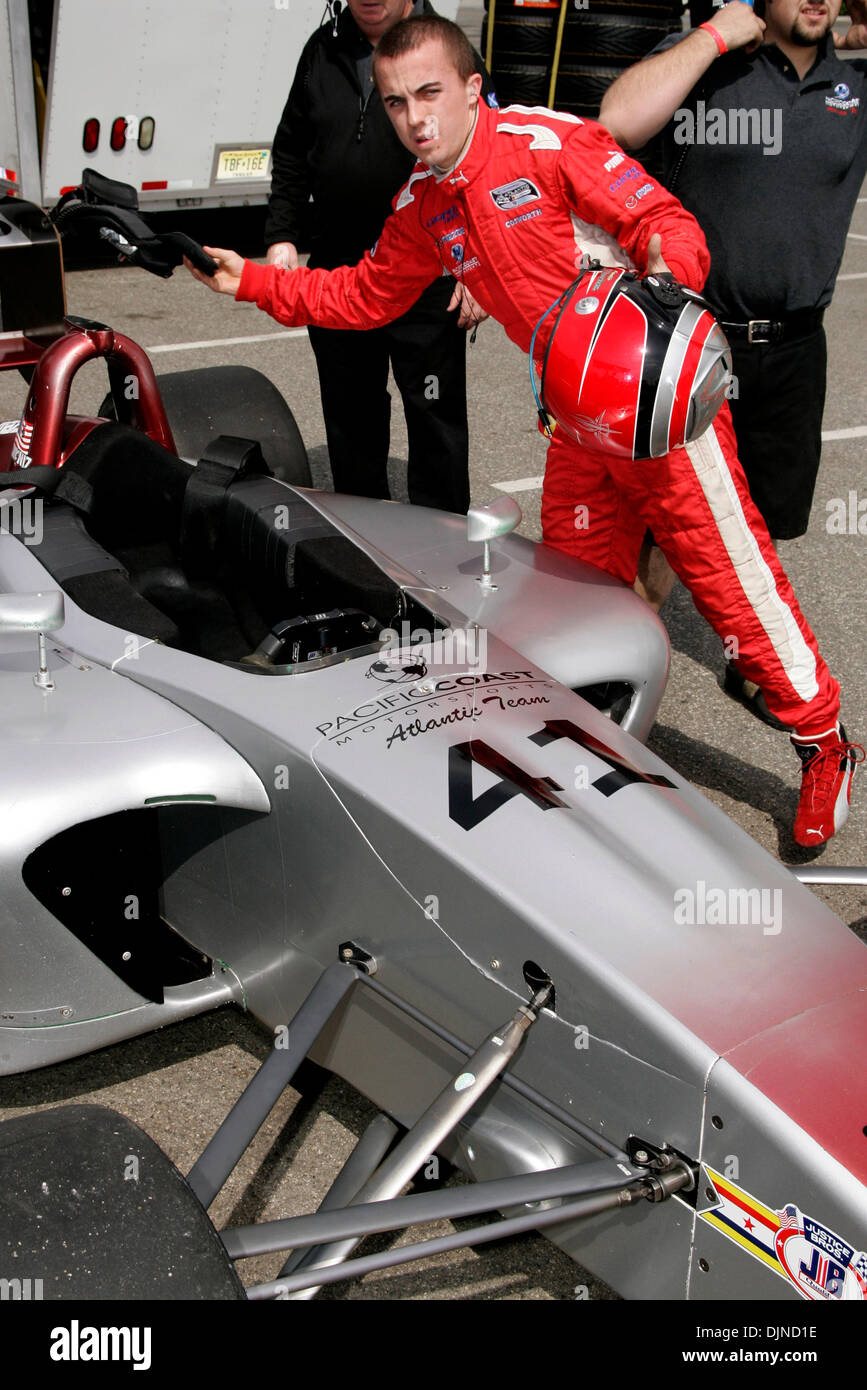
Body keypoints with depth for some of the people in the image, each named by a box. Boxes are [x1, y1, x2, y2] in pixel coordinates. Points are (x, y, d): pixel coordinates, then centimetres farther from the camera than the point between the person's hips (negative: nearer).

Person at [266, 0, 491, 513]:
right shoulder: (323, 51, 9)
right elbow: (291, 155, 17)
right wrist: (282, 236, 7)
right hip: (336, 273, 5)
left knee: (434, 418, 2)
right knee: (350, 418, 14)